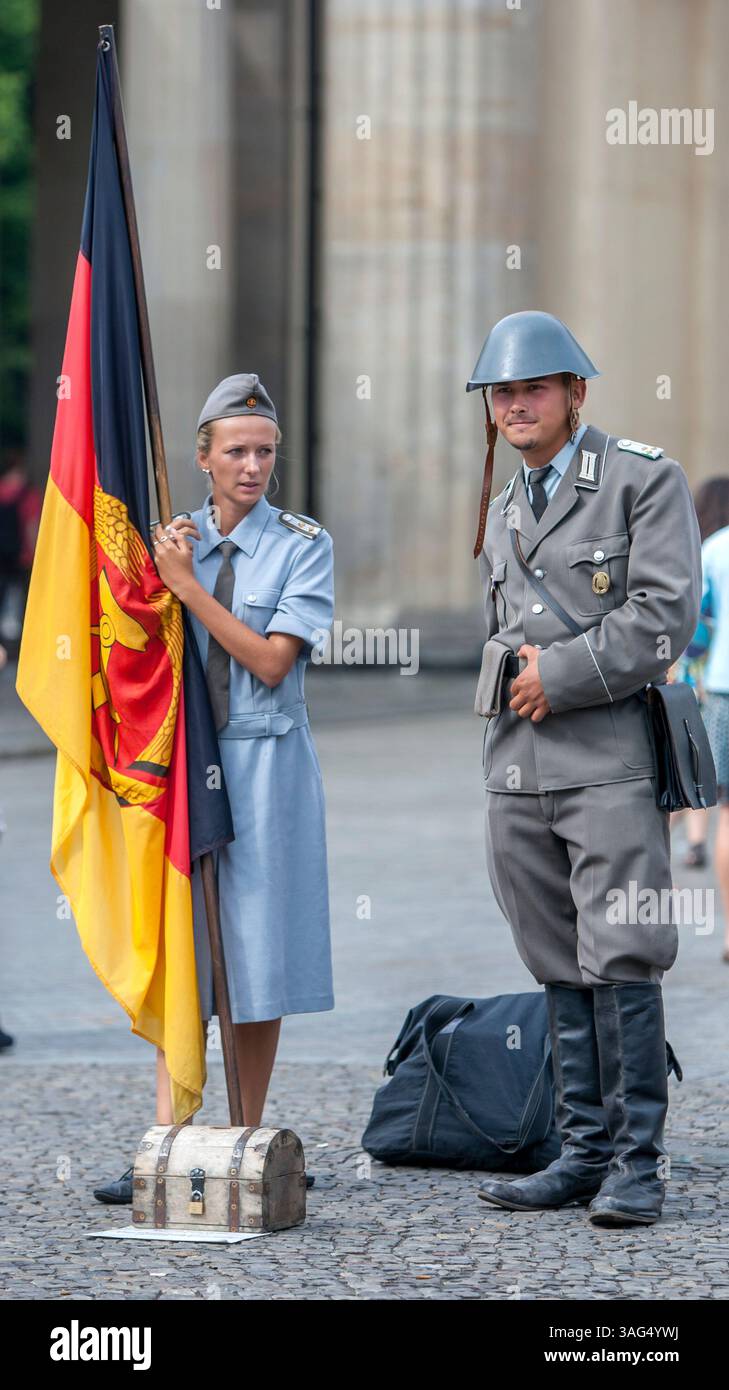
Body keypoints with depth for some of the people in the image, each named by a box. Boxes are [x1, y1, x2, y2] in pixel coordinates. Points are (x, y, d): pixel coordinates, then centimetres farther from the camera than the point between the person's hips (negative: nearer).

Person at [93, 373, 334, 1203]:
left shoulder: (303, 545, -3)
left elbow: (272, 660, -12)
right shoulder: (174, 538, 8)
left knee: (256, 950, 1)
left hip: (265, 762, -3)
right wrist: (157, 573, -6)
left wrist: (188, 585, -14)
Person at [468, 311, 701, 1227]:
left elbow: (664, 616, -10)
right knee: (561, 969, 7)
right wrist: (517, 666, 8)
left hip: (610, 760, -6)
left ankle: (638, 1165, -7)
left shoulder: (645, 481, -1)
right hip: (518, 765, 7)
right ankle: (585, 1151, 11)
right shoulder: (502, 512, 21)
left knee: (622, 963, -9)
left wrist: (559, 675, -10)